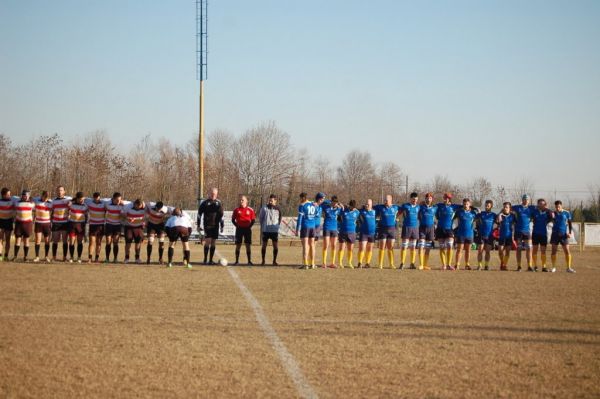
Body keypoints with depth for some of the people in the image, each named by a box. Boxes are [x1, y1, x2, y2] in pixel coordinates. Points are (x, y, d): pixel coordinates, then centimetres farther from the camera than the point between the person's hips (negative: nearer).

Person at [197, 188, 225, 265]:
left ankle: (210, 260, 10)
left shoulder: (219, 203, 8)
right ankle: (205, 260, -4)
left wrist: (222, 226, 10)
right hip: (207, 226, -3)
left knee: (213, 243, 4)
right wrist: (198, 225, 0)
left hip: (215, 226, 3)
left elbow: (221, 215, 12)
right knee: (208, 241, -11)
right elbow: (199, 214, 3)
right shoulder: (205, 203, 0)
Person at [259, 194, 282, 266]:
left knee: (276, 246, -1)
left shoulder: (278, 209, 3)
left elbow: (279, 219, 14)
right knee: (264, 245, 4)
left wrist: (277, 225, 8)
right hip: (265, 230, -1)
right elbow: (260, 217, 9)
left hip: (275, 230, 1)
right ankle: (263, 260, 12)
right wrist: (262, 226, 9)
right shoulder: (264, 208, 0)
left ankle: (274, 261, 9)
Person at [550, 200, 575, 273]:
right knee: (554, 251, 1)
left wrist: (570, 233, -4)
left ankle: (568, 268, -1)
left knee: (567, 251, -6)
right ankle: (553, 267, 11)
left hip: (564, 234, -1)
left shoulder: (566, 213, 2)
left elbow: (570, 223, 7)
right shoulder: (553, 213, 6)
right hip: (555, 234, 1)